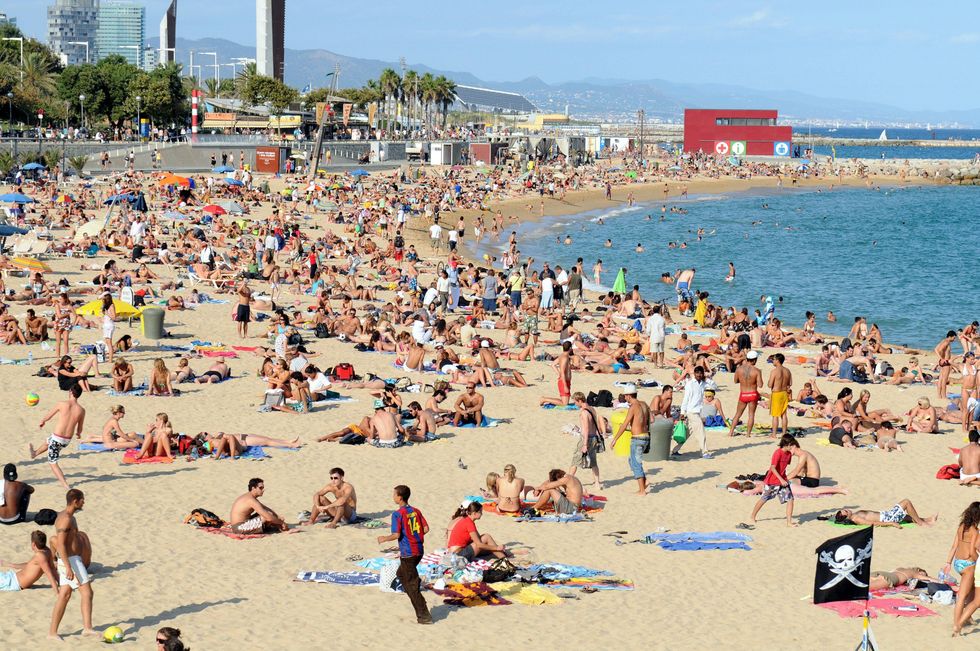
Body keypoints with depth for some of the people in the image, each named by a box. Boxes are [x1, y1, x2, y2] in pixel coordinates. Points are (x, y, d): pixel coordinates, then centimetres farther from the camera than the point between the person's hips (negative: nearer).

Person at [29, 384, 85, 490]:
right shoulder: (81, 410, -7)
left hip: (57, 438, -5)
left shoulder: (62, 404, -16)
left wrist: (42, 421, 24)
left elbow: (49, 416, 1)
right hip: (67, 440, 5)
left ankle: (65, 485, 3)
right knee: (48, 442, 36)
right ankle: (35, 453, 65)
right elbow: (79, 430, 6)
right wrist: (78, 433, 31)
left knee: (52, 463, 12)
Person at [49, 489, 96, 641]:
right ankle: (87, 628, -10)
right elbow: (60, 544, -23)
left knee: (64, 595, 10)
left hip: (70, 561, 10)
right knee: (87, 593, -9)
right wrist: (68, 568, -26)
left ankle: (52, 632, 11)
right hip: (71, 561, -10)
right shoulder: (66, 519, -17)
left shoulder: (67, 517, 15)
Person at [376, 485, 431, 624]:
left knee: (412, 585, -1)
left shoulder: (398, 514, -14)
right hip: (419, 550, 8)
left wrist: (384, 539, -1)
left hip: (407, 553, -8)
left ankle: (424, 616, -3)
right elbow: (426, 529, 5)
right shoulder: (416, 511, 7)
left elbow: (396, 535, -19)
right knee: (401, 573, 27)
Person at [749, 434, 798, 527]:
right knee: (763, 499, 9)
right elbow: (773, 468, -24)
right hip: (772, 481, -6)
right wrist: (781, 480, -26)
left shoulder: (788, 453, 1)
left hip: (783, 480, 6)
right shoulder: (778, 453, -22)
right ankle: (752, 516, 28)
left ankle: (789, 521, -1)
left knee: (790, 499, -5)